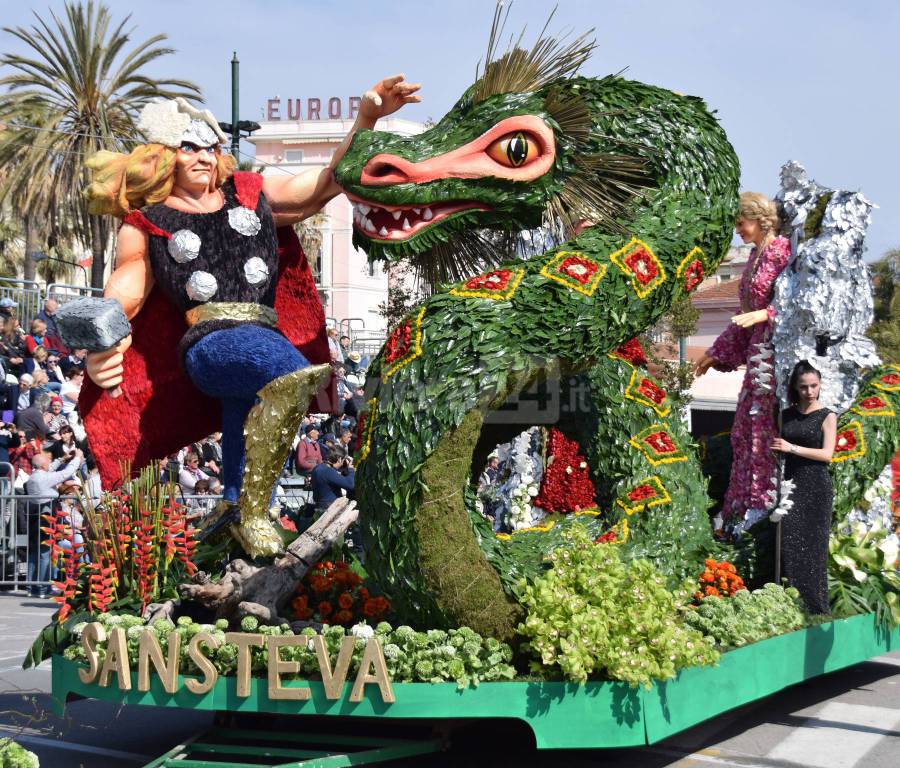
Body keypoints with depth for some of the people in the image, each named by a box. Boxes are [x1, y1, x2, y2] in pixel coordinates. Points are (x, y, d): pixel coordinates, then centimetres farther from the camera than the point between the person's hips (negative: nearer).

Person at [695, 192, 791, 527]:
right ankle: (745, 504, 18)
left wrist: (765, 314, -27)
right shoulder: (755, 257, 16)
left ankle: (764, 502, 0)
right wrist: (717, 352, 24)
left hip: (777, 351, -9)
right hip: (757, 352, 9)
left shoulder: (784, 252, -10)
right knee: (746, 431, 11)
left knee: (766, 428, -6)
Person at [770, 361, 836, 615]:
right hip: (791, 485, 3)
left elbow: (827, 453, -7)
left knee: (813, 545, -2)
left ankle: (816, 607, 5)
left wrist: (792, 448, -13)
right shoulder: (786, 415, 12)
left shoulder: (827, 417, 1)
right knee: (789, 544, -3)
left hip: (816, 488, -3)